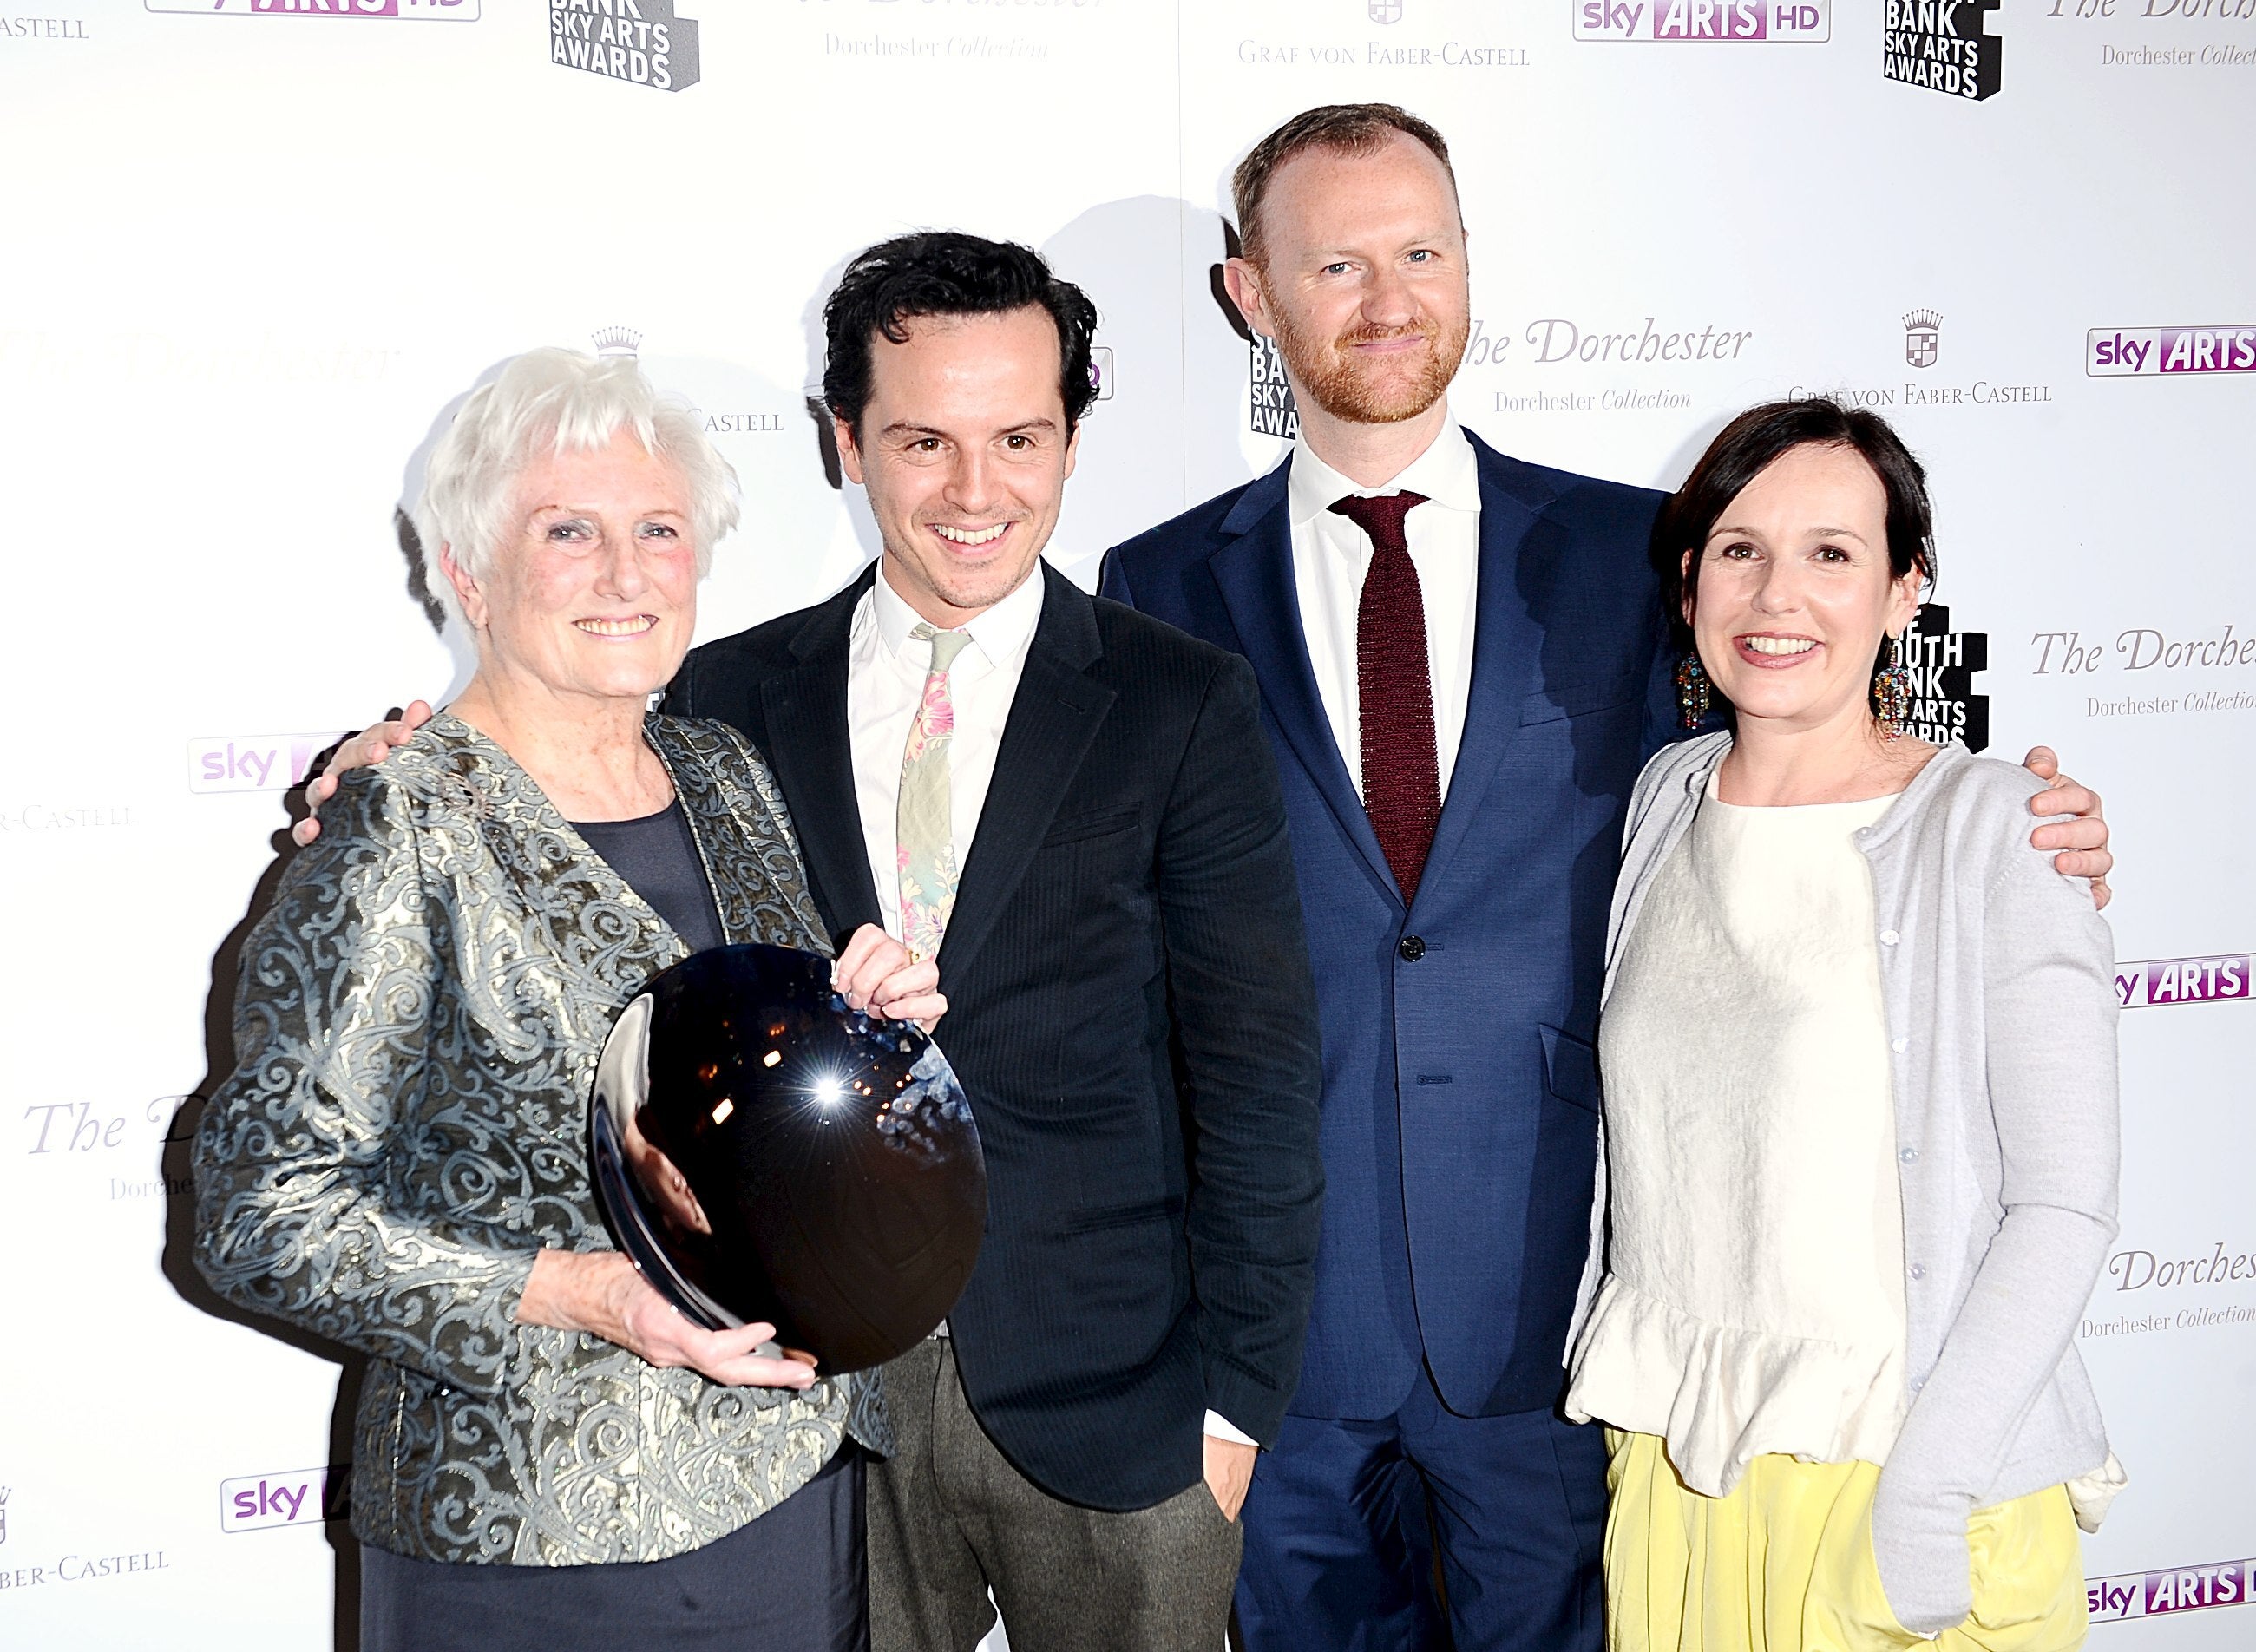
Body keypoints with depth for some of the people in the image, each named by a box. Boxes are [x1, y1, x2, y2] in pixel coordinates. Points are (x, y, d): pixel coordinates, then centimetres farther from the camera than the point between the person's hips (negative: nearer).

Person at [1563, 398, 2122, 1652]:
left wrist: (1927, 1489, -18)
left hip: (1906, 1466, -4)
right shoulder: (1669, 798, 4)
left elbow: (2063, 1202, -13)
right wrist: (1611, 1386, 10)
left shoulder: (1992, 827, -11)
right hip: (1669, 1458, 5)